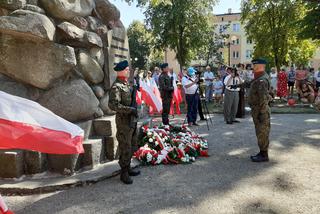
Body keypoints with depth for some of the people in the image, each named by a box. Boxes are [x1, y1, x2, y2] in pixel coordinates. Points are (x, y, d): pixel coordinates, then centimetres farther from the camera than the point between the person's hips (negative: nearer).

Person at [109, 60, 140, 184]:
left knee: (132, 146, 18)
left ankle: (128, 168, 33)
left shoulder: (126, 84, 13)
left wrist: (135, 109, 11)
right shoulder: (116, 86, -17)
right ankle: (124, 173, 15)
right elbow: (113, 105, -26)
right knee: (125, 148, 0)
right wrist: (130, 110, -26)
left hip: (132, 121, 9)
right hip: (124, 122, -9)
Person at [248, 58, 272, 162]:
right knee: (260, 133, 17)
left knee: (262, 133, -1)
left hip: (260, 110, -10)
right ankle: (262, 153, 28)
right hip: (256, 109, 10)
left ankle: (264, 155, 9)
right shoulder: (259, 78, 12)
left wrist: (262, 113, -23)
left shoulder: (262, 80, -20)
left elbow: (264, 98, -24)